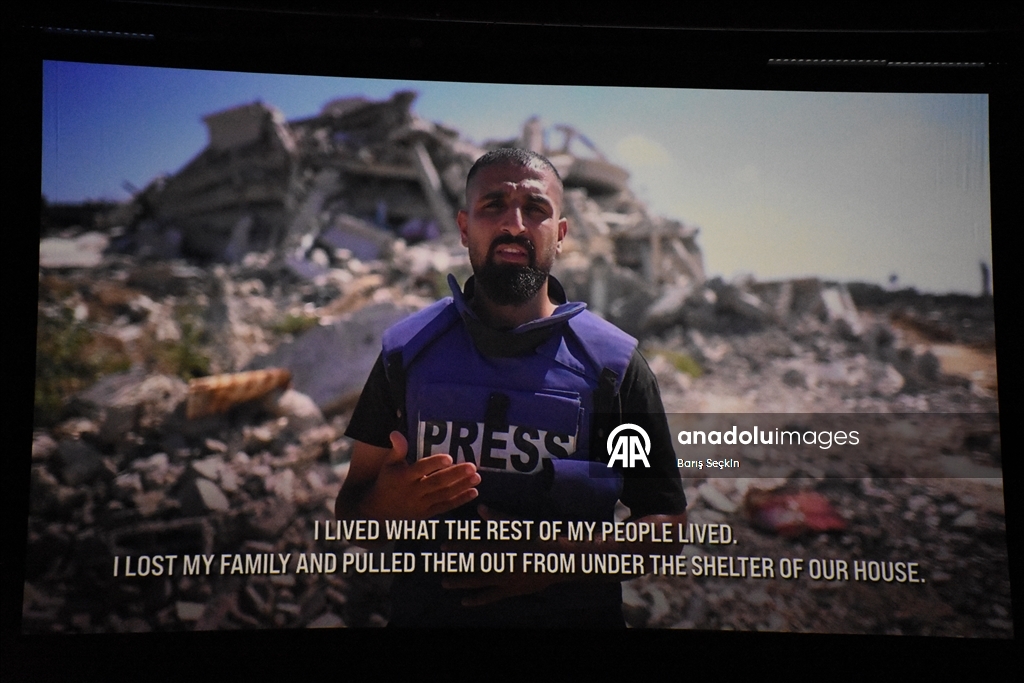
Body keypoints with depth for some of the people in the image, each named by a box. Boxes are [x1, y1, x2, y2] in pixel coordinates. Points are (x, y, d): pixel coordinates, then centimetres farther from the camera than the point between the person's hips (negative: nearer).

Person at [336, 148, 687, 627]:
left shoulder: (614, 365, -9)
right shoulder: (407, 352, -5)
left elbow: (667, 524, -5)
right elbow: (350, 511, 1)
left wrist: (566, 559, -21)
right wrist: (387, 504, -21)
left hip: (575, 613, -1)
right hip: (425, 613, 1)